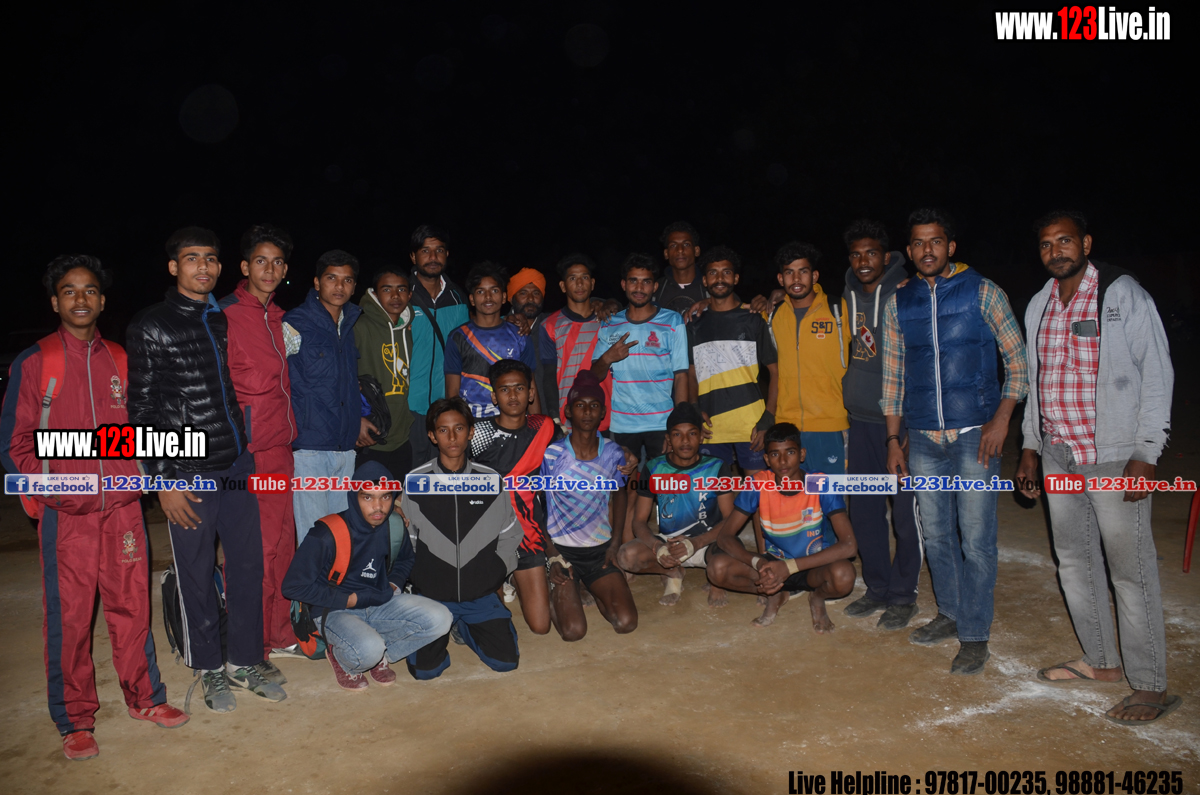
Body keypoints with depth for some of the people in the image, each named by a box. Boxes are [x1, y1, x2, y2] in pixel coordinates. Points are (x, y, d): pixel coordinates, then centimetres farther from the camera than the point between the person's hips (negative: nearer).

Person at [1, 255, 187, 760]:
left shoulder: (120, 360, 11)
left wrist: (137, 474, 5)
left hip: (121, 507, 3)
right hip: (66, 514, -3)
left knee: (131, 604, 9)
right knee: (68, 615, 2)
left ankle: (144, 697, 24)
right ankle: (74, 721, 17)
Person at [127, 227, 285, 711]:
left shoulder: (225, 319, 11)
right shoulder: (151, 327, -3)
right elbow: (142, 411, -5)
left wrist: (247, 448, 12)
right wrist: (163, 481, -9)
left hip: (237, 463, 5)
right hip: (187, 472, -4)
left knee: (248, 565, 9)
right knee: (196, 575, 6)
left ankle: (244, 662, 24)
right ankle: (210, 669, 24)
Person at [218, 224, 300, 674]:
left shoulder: (278, 318, 15)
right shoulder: (224, 316, -8)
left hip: (280, 449, 8)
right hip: (246, 454, -7)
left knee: (282, 544, 13)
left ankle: (279, 636, 26)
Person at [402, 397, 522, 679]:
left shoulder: (491, 480, -2)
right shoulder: (416, 482, -5)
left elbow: (509, 536, 7)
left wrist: (493, 575, 1)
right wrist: (419, 576, -3)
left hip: (481, 595, 1)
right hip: (431, 594, -1)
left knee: (506, 661, -9)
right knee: (425, 669, -14)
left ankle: (464, 627, 20)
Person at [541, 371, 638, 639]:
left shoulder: (613, 453, -3)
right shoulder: (551, 455, -11)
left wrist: (615, 543, 4)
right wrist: (552, 556, -10)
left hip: (600, 549, 3)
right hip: (562, 549, -3)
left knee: (626, 622, -13)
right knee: (574, 630, -17)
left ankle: (592, 588, 17)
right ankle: (560, 591, 16)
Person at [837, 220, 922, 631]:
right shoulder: (849, 296, 11)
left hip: (901, 418, -6)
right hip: (860, 418, 6)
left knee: (905, 509, 1)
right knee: (864, 508, 10)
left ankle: (903, 594, 15)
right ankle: (877, 588, 25)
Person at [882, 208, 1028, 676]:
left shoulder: (982, 293, -1)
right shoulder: (899, 304, 8)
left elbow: (1017, 357, 1)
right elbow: (892, 375, 12)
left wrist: (1001, 417, -10)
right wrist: (893, 439, 9)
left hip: (974, 436, -3)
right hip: (923, 439, 4)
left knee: (976, 540, -1)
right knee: (935, 535, 12)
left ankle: (975, 636, 12)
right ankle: (951, 614, 30)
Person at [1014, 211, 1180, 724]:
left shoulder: (1124, 296, -7)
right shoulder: (1039, 306, 11)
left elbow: (1157, 375, -8)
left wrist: (1145, 455, -14)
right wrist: (1030, 446, 16)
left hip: (1114, 457, -6)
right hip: (1058, 454, 7)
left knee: (1130, 570, -3)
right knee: (1074, 560, 14)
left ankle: (1150, 687, 10)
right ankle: (1101, 661, 30)